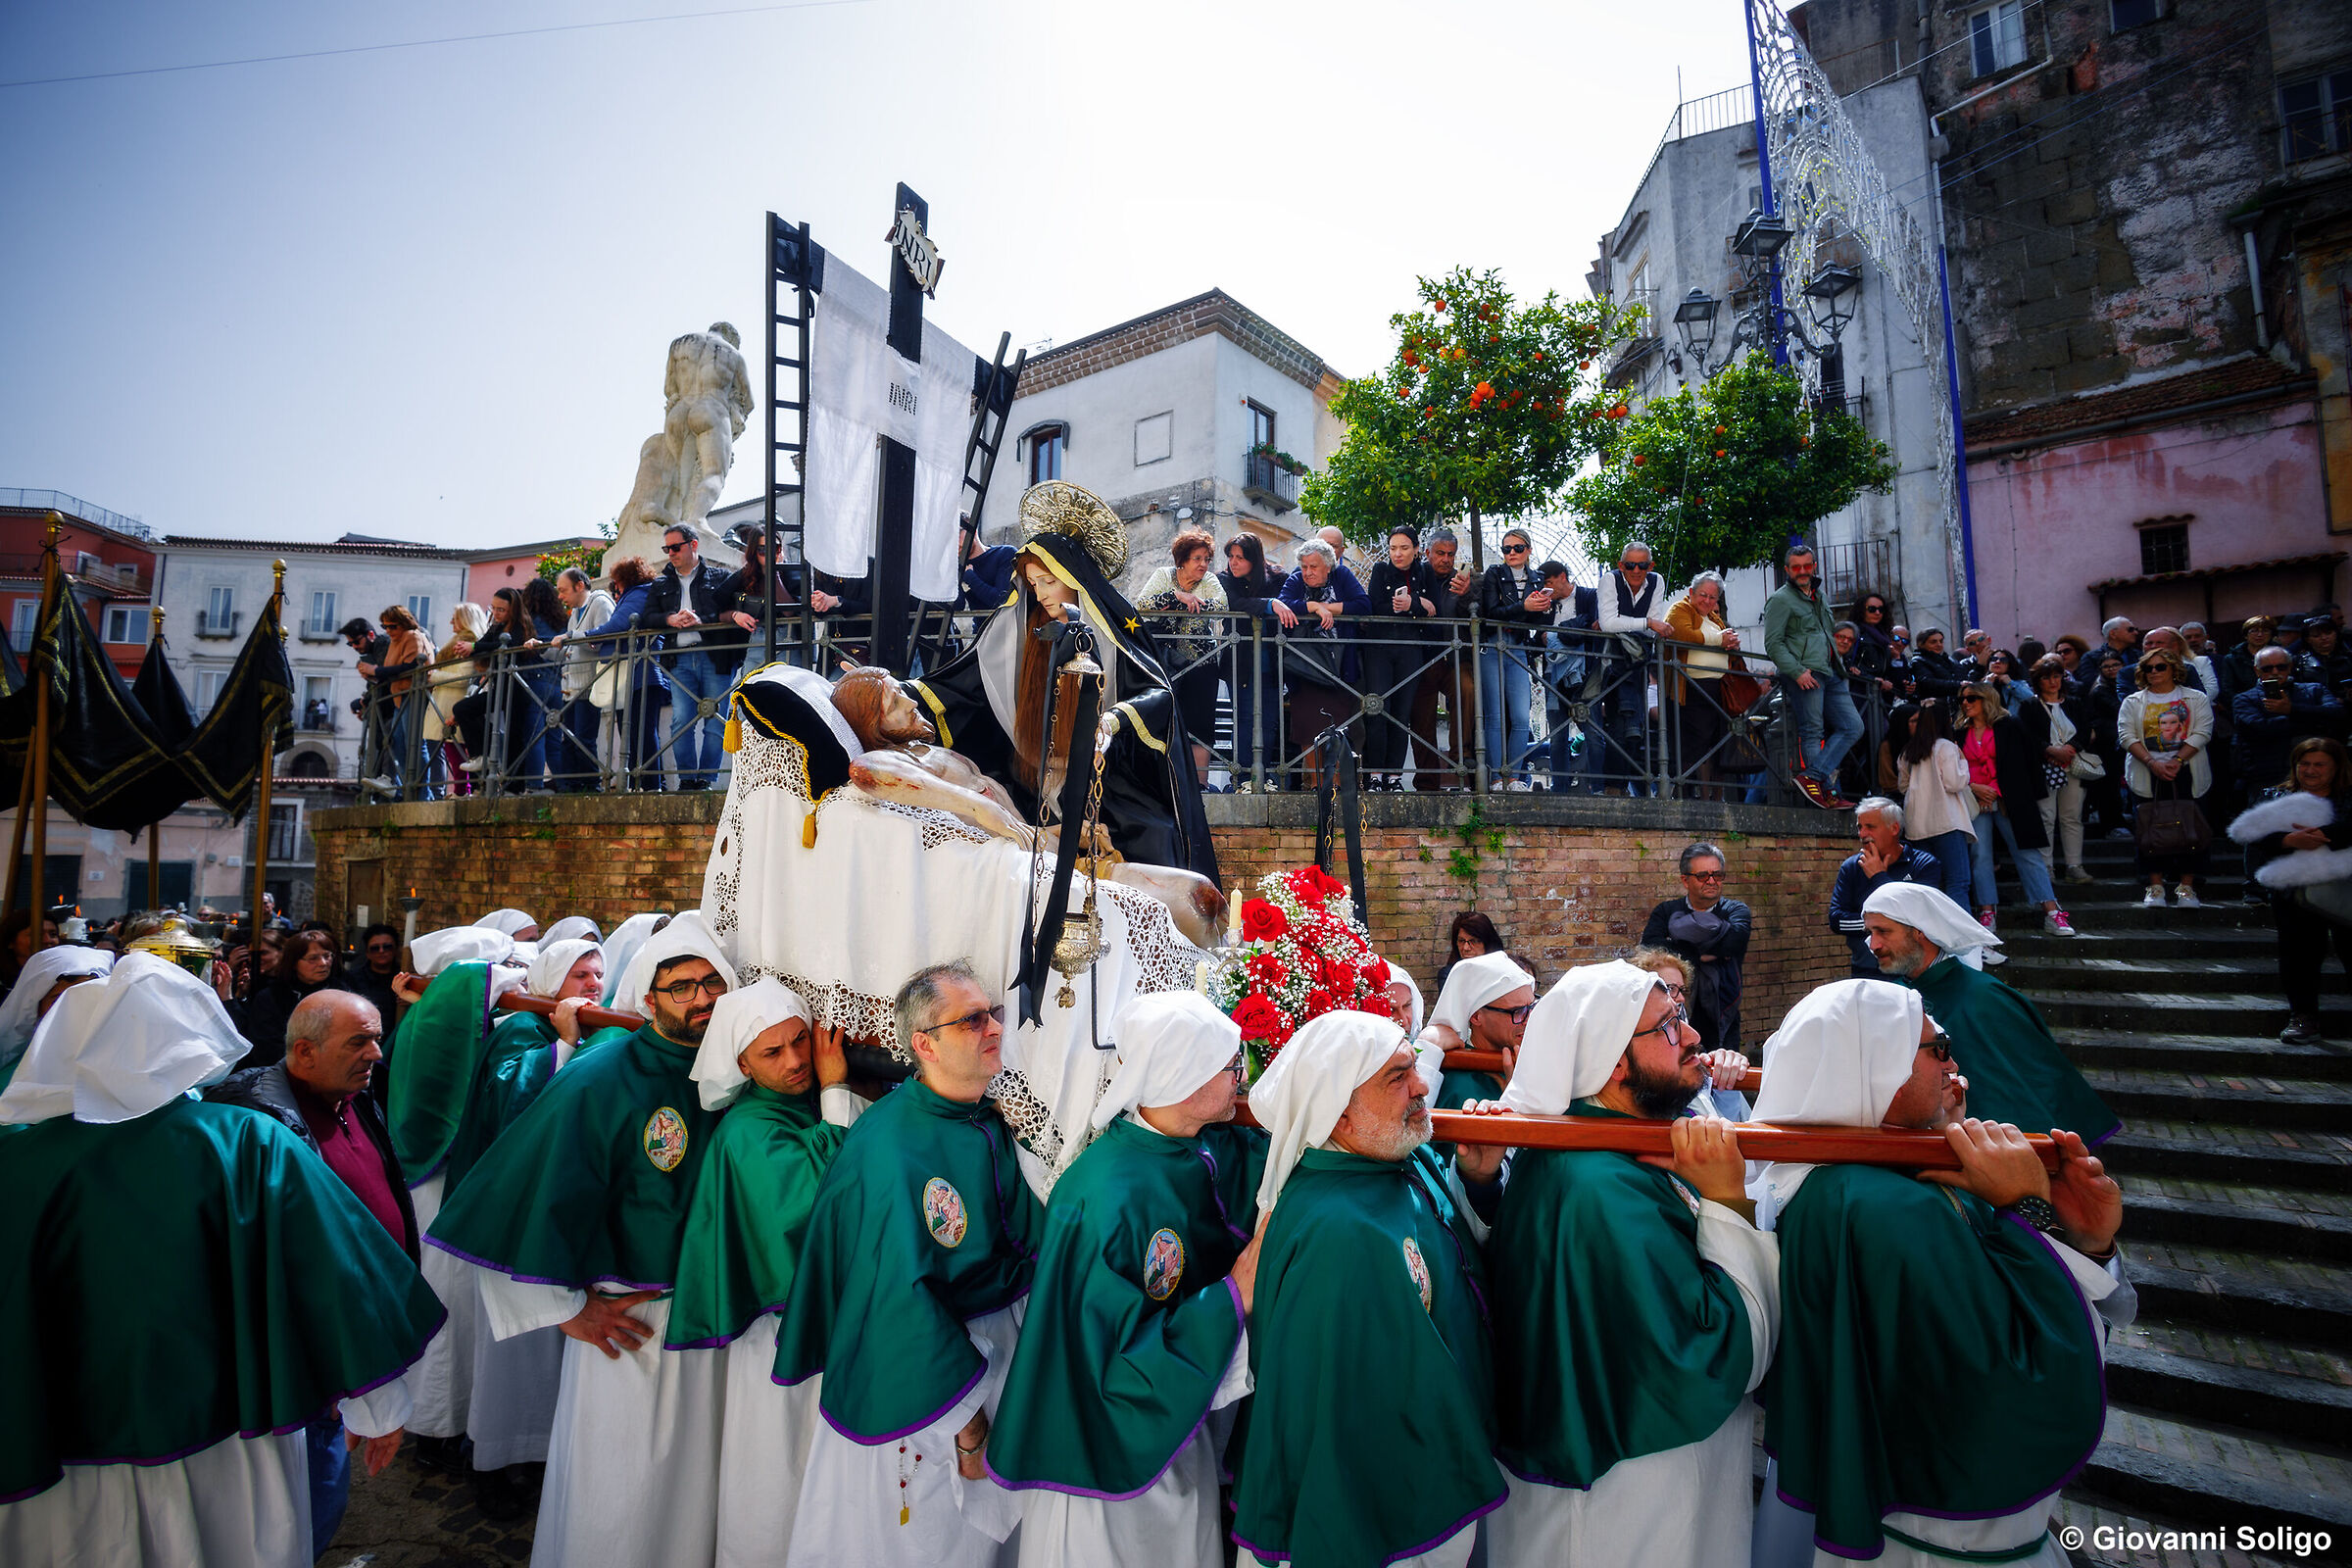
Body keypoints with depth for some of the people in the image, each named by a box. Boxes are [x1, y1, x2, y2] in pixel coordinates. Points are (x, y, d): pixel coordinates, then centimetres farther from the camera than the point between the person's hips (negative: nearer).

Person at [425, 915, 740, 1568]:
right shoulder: (601, 1083, -18)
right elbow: (529, 1194, -16)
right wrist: (568, 1307, -11)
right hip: (627, 1318, -4)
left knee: (697, 1470, 22)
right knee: (620, 1493, 13)